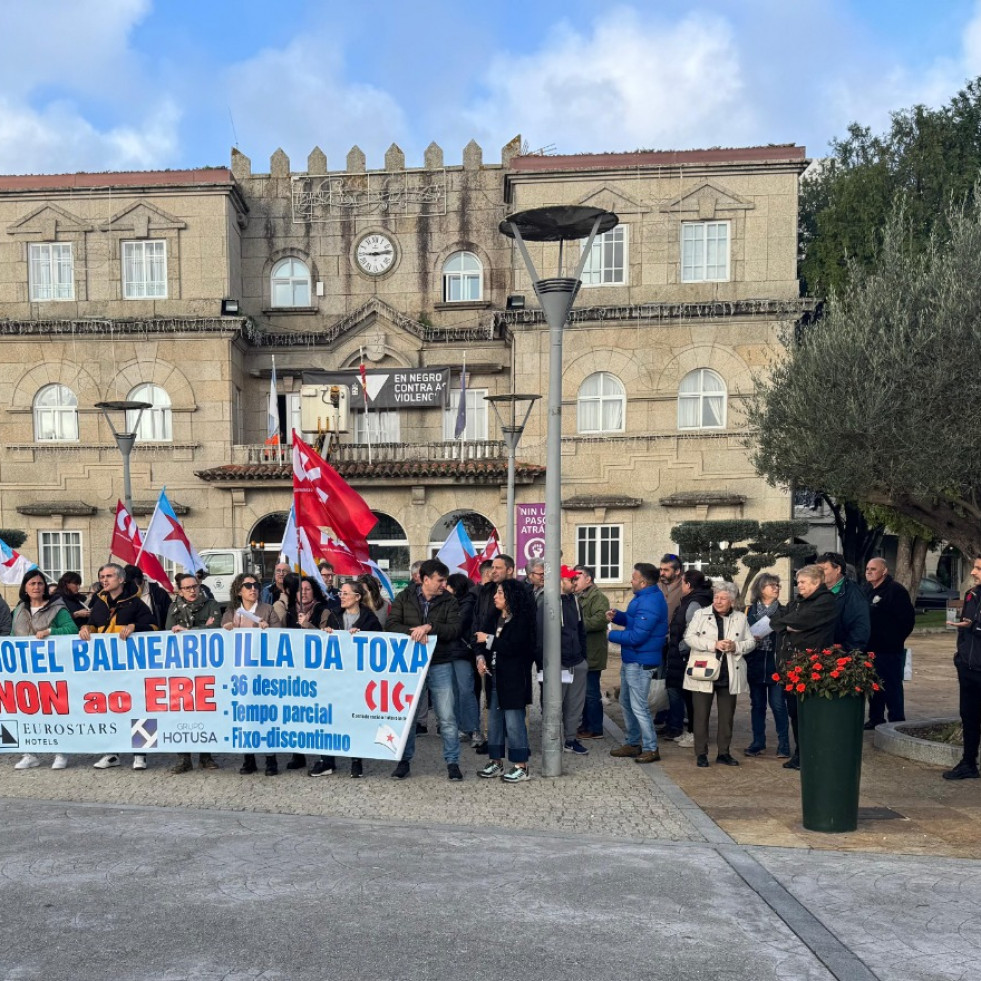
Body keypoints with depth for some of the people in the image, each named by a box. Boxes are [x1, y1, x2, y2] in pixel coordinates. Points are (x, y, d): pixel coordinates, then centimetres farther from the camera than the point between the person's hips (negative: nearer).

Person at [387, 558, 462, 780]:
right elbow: (392, 624, -6)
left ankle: (452, 762, 12)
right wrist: (412, 632, -23)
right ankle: (404, 762, 22)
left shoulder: (449, 601, 0)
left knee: (447, 718, 0)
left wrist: (429, 627, -23)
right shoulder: (405, 597, 1)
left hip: (440, 666, 0)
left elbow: (455, 630, -11)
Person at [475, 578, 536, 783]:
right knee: (494, 721, 11)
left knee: (514, 722, -6)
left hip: (514, 679, -8)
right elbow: (482, 641, 13)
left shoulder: (521, 620, -10)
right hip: (495, 677, 8)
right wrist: (481, 657, -7)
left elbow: (512, 646, -19)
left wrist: (488, 639, -11)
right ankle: (496, 762, 20)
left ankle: (521, 766, 1)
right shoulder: (496, 619, 13)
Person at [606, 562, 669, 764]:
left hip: (640, 662, -11)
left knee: (638, 706, -5)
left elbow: (636, 637, -27)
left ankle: (651, 749, 5)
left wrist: (611, 635, -15)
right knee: (626, 702, 19)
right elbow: (633, 620, 19)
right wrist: (617, 616, 1)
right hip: (631, 660, 11)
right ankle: (632, 743, 29)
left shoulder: (649, 603, -25)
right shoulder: (644, 596, 8)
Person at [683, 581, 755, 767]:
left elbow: (751, 642, 8)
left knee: (727, 715, 9)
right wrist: (713, 645, -17)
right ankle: (701, 753, 10)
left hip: (729, 675, 2)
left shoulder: (741, 618, 8)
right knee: (701, 714, 1)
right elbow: (689, 637, -7)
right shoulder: (701, 614, 1)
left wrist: (735, 646, -12)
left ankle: (723, 752, 20)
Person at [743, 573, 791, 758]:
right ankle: (758, 743, 18)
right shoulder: (749, 611, 7)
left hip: (776, 665, -2)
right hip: (755, 665, 2)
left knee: (778, 705, -3)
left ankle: (783, 745, 6)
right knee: (757, 704, 9)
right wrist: (752, 639, -11)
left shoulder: (783, 611, 4)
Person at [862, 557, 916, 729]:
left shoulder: (895, 590, -12)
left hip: (889, 650, -8)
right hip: (870, 648, 8)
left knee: (892, 687, -4)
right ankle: (875, 718, 25)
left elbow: (908, 618, -14)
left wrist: (896, 638, -9)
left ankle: (897, 721, 3)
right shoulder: (867, 589, 13)